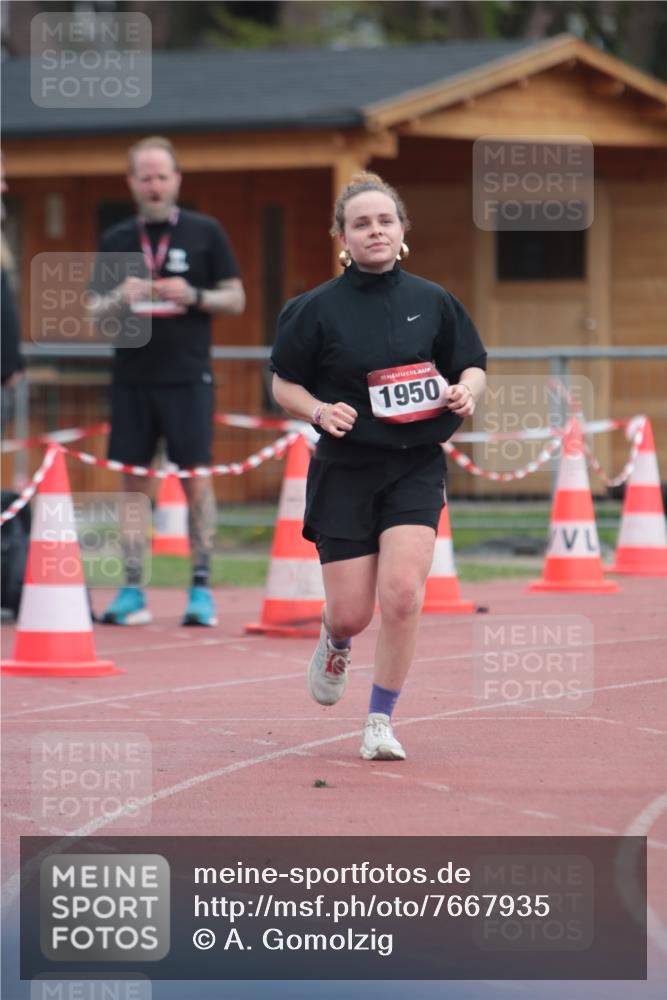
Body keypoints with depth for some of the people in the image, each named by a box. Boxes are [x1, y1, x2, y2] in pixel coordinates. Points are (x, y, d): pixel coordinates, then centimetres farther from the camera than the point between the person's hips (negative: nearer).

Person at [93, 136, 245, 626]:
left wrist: (193, 296, -14)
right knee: (133, 480, 3)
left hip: (188, 378, -3)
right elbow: (96, 311, 13)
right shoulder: (115, 240, 10)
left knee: (196, 478, -4)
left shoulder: (205, 233, 3)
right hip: (131, 378, 3)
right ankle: (133, 591, 6)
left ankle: (202, 589, 2)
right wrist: (120, 298, -9)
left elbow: (236, 299, 4)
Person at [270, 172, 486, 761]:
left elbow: (473, 365, 12)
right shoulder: (318, 308, -3)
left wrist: (466, 393, -10)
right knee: (352, 613, 0)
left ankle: (381, 722, -2)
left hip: (416, 468, 1)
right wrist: (319, 410, -15)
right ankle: (336, 643, 40)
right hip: (343, 470, -1)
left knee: (402, 593, -17)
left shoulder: (432, 302, 3)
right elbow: (283, 384, 5)